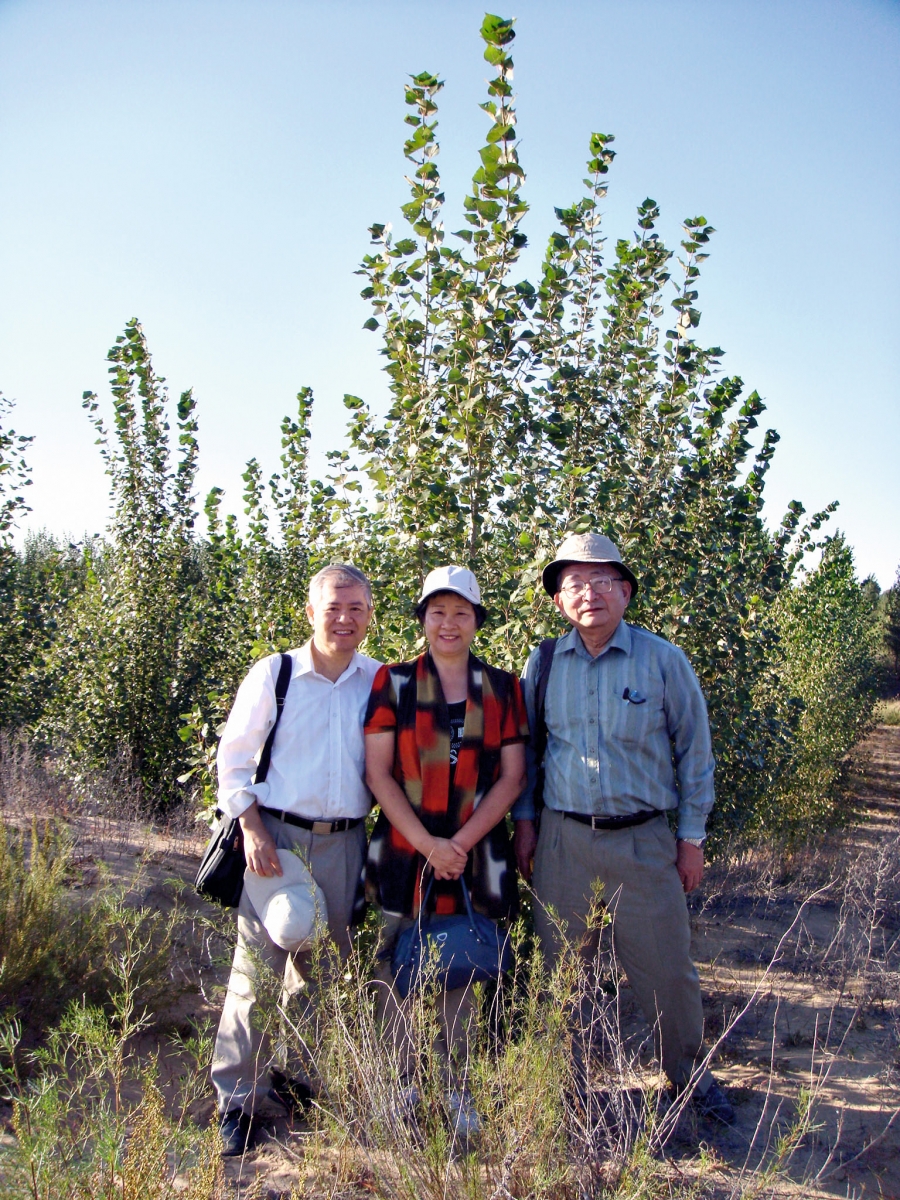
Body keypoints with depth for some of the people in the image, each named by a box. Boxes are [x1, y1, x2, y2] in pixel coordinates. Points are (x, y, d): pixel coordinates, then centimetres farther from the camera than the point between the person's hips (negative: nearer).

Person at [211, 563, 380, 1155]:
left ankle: (298, 1074, 35)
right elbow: (233, 758, 0)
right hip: (276, 838, -3)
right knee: (258, 967, 0)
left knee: (323, 969, 14)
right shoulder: (273, 673, -3)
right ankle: (238, 1096, 17)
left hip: (344, 844, 3)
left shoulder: (380, 682, 4)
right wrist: (253, 829, -9)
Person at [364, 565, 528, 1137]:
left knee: (462, 973, 11)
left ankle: (458, 1091, 26)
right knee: (401, 970, 7)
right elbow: (378, 772, -5)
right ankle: (404, 1085, 24)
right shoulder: (393, 682, 0)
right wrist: (426, 843, -13)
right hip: (405, 852, -1)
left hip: (476, 855, 1)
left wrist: (461, 842, -11)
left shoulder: (503, 689, 4)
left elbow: (512, 777, 0)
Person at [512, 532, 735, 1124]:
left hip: (644, 840, -2)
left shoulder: (663, 659, -4)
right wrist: (524, 820, 10)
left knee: (667, 969, 7)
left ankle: (691, 1074, 34)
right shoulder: (543, 664, 2)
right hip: (562, 840, 2)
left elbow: (694, 750, 3)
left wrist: (693, 837, 3)